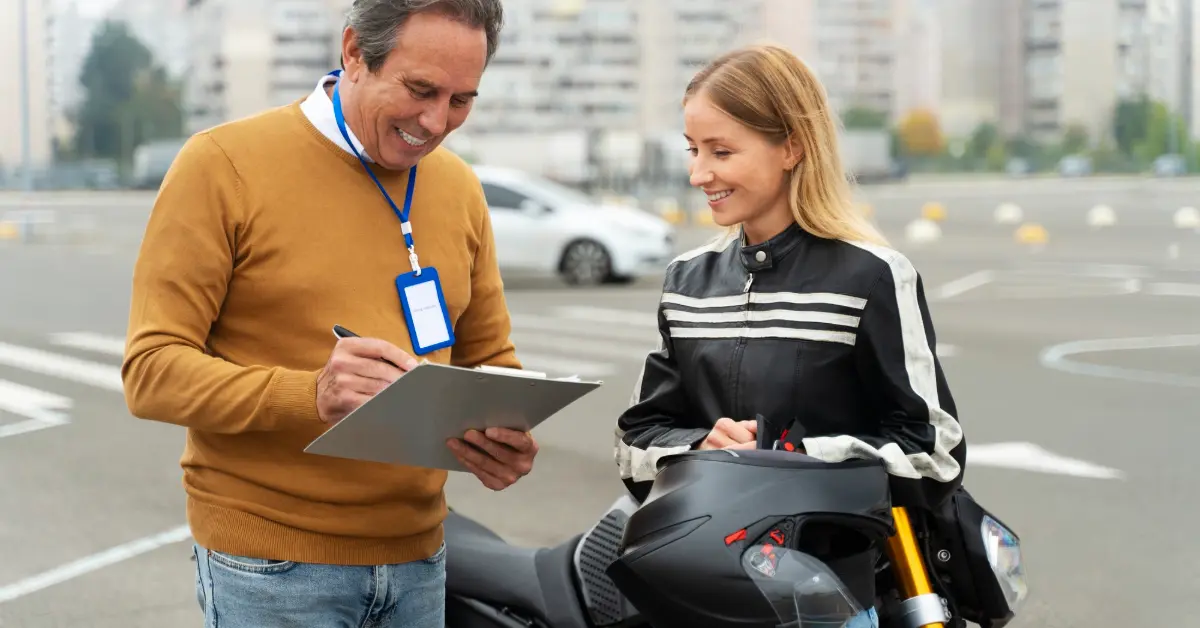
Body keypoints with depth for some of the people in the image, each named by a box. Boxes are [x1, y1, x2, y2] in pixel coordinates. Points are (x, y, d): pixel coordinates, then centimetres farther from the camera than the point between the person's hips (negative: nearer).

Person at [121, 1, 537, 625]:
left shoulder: (459, 187, 8)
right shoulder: (222, 164, -9)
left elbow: (489, 360, 16)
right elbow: (152, 370, -13)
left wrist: (508, 438, -8)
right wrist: (310, 395, -29)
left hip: (416, 558, 5)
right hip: (270, 566, -5)